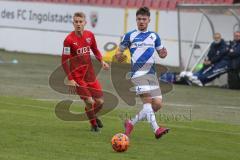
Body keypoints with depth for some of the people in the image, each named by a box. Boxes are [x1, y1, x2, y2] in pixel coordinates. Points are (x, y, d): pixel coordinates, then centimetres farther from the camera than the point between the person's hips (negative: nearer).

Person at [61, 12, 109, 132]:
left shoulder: (90, 35, 0)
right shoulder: (69, 40, -16)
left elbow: (95, 50, 18)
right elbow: (64, 61, -13)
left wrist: (101, 61, 0)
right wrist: (70, 79, -17)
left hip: (90, 74, 5)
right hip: (77, 77, -5)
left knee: (100, 101, 4)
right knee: (89, 101, -13)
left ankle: (93, 115, 38)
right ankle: (94, 125, 14)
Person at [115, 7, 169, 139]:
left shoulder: (154, 36, 16)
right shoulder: (130, 36, 7)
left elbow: (160, 52, 22)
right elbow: (119, 52, 9)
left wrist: (163, 54, -3)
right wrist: (119, 56, -16)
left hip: (151, 73, 5)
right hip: (138, 73, -5)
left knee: (158, 104, -3)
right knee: (147, 100, -22)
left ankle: (131, 123, 12)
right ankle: (156, 129, -32)